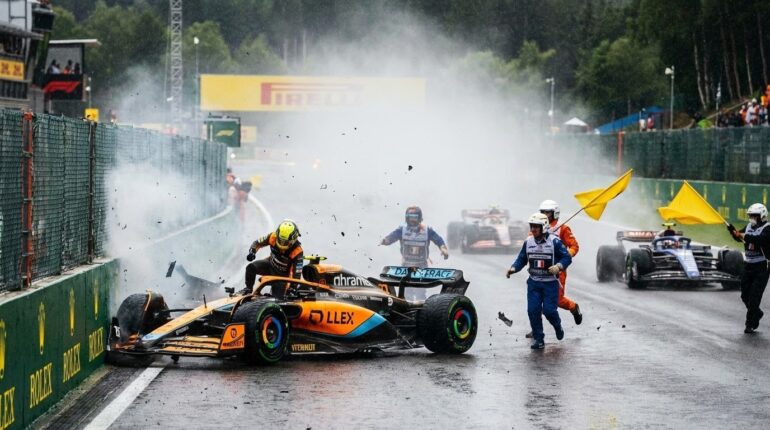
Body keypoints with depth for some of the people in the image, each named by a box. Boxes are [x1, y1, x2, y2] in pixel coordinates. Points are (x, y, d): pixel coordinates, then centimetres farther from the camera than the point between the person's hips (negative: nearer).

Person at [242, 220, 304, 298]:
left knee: (277, 297, -10)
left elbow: (297, 273, -30)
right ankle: (249, 289, 3)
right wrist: (252, 251, -30)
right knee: (251, 267, -18)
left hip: (283, 274, -3)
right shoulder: (273, 237, -24)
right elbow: (258, 243, -7)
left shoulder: (297, 251, -33)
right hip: (270, 264, 3)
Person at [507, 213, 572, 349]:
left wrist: (558, 266, -28)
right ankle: (538, 339, 6)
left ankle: (558, 326, 26)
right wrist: (513, 268, -10)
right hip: (534, 283, 4)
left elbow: (567, 257, -9)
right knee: (533, 310, -5)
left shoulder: (554, 241, -11)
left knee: (549, 310, -9)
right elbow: (522, 259, 9)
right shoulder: (528, 242, 3)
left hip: (550, 283, -4)